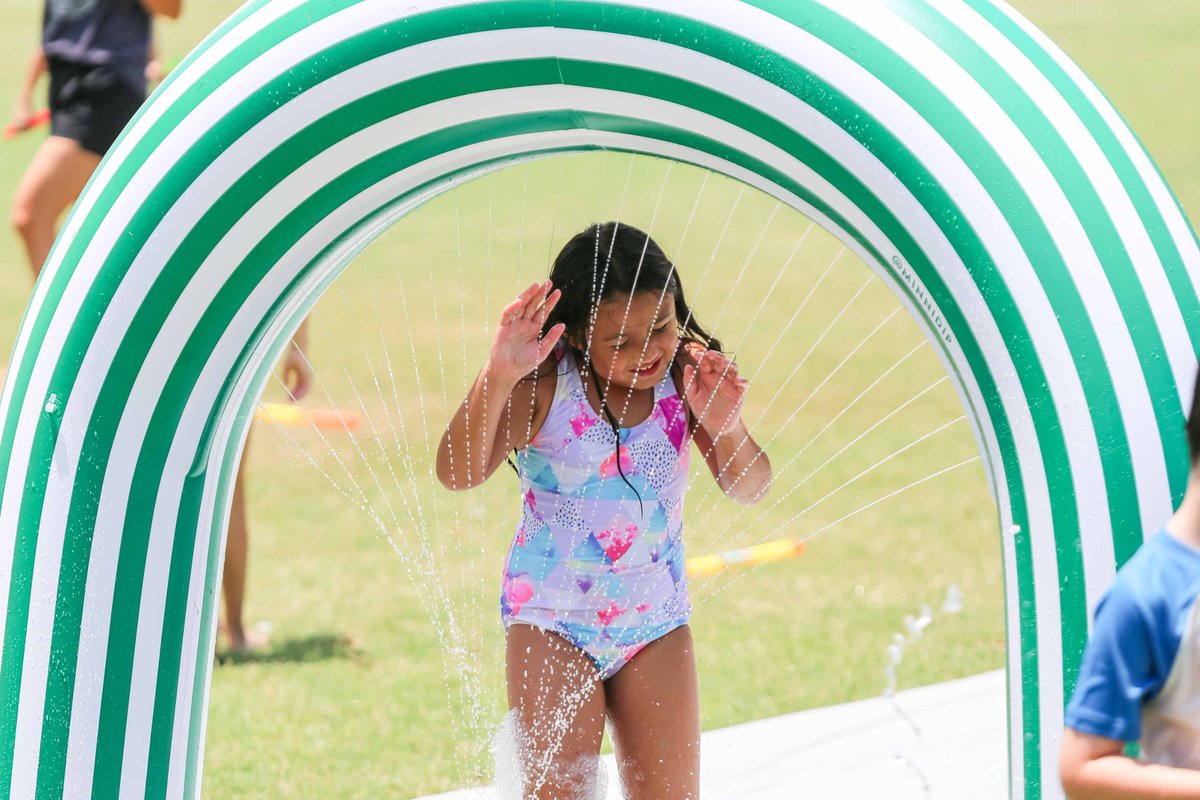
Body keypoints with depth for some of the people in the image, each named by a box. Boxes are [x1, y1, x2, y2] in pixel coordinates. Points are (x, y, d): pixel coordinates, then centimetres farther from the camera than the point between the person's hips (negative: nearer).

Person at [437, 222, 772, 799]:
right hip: (552, 620, -3)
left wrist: (725, 427, -25)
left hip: (656, 622, 3)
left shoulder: (687, 375, -7)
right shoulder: (545, 384, -16)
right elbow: (458, 472, -26)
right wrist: (497, 378, -41)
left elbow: (748, 489, -3)